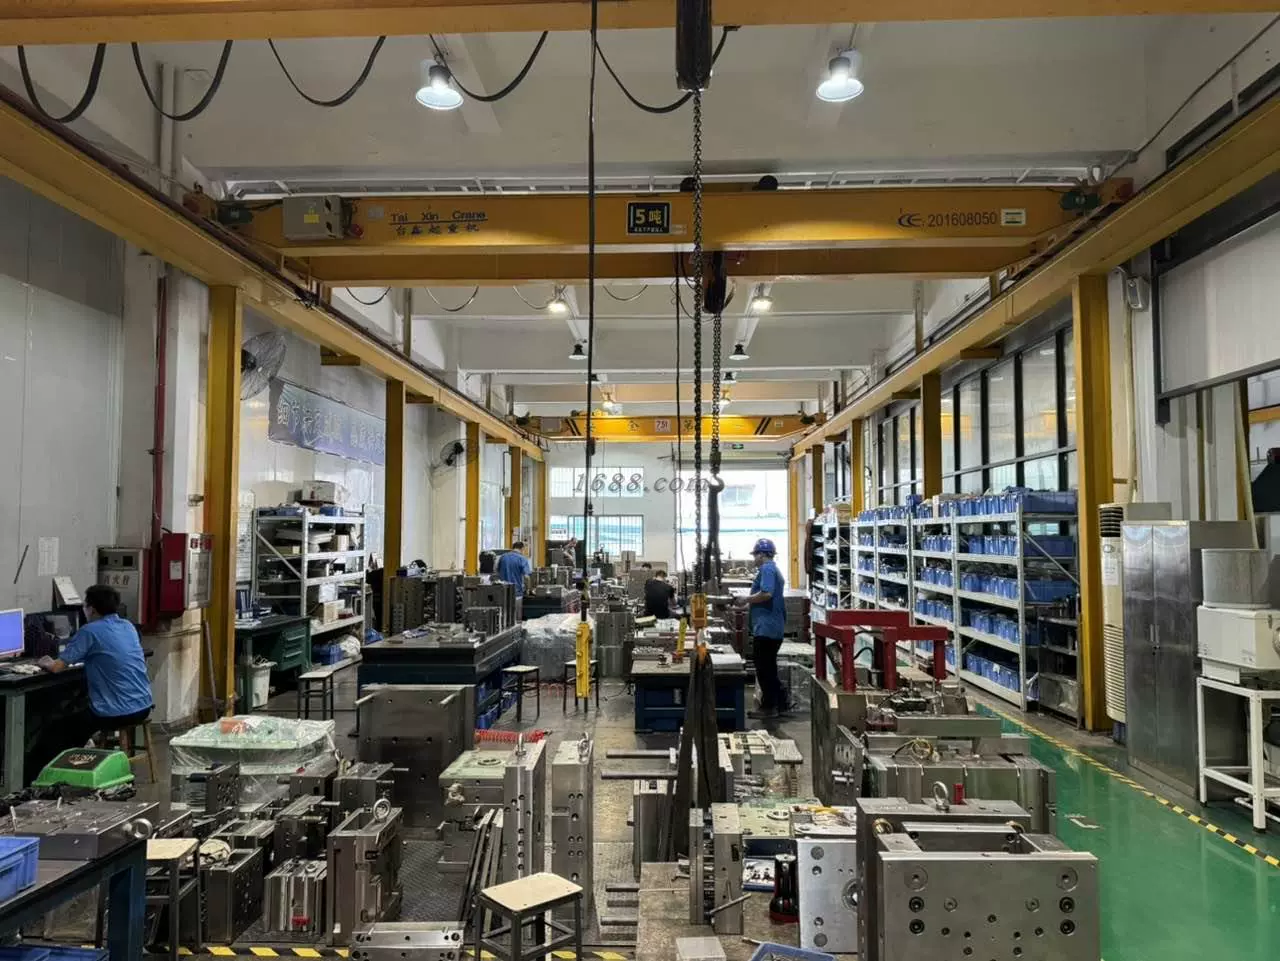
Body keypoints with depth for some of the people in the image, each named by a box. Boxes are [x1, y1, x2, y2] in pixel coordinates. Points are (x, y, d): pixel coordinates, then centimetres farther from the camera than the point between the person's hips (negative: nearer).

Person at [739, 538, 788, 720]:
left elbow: (766, 594, -28)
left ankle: (769, 707, 2)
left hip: (765, 627, -10)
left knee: (764, 668, -3)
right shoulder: (774, 570, 20)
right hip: (773, 627, 10)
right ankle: (779, 703, 21)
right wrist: (751, 600, 18)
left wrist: (747, 599, -14)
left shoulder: (766, 569, -13)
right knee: (769, 667, 16)